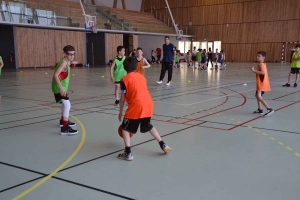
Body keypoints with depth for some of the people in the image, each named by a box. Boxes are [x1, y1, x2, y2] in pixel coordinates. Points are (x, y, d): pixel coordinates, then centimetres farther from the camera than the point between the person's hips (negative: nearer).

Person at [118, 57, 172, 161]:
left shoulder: (125, 79, 2)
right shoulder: (142, 77, 19)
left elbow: (123, 98, 2)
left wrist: (120, 112, 14)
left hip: (137, 106, -6)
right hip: (149, 104, 6)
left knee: (125, 128, 11)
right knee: (149, 126, 29)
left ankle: (128, 153, 3)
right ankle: (163, 145, 30)